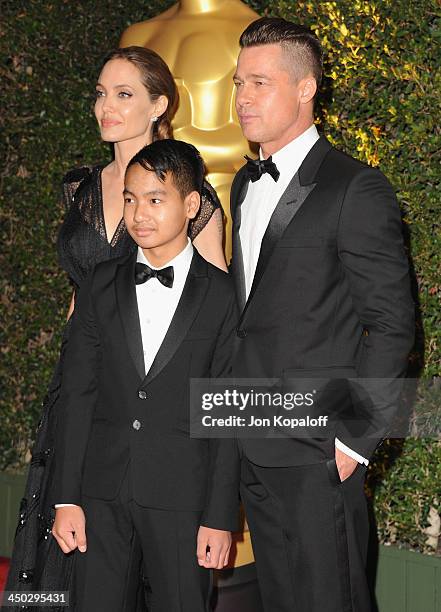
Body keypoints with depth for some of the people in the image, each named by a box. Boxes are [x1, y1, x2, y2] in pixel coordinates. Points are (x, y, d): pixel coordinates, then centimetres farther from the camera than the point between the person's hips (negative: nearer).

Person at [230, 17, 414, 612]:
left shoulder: (357, 189, -11)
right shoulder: (246, 185, 14)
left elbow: (392, 324, -12)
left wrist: (355, 438, -14)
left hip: (321, 452, -7)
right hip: (255, 450, 7)